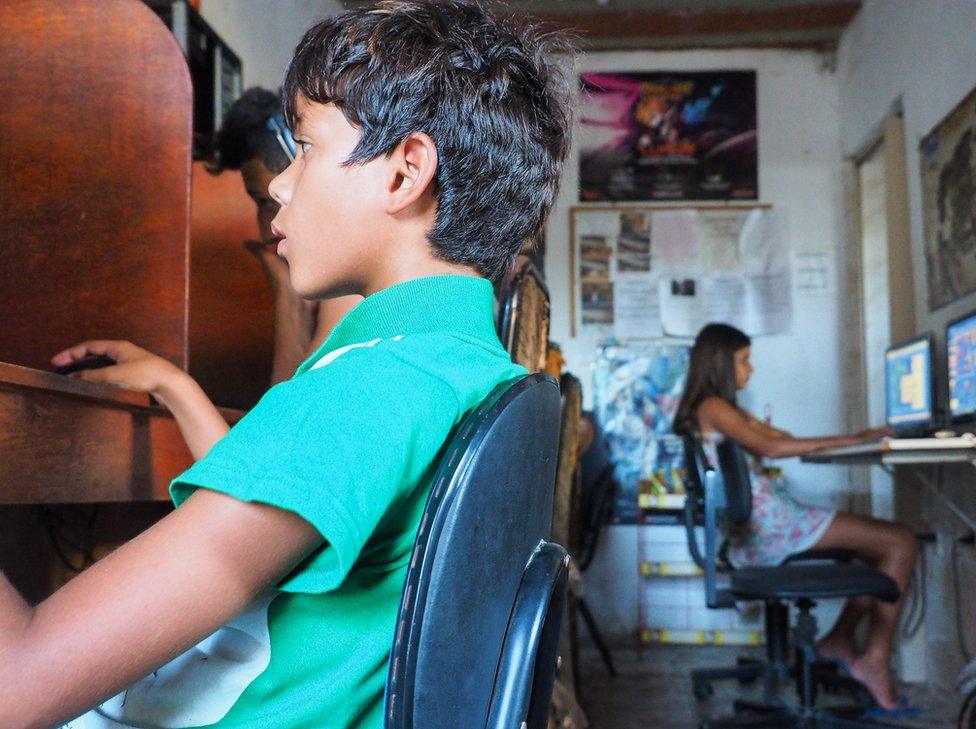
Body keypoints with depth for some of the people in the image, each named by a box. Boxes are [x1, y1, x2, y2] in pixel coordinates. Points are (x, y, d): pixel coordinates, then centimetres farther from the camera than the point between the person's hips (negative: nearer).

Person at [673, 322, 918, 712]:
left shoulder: (728, 408, 24)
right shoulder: (711, 406, -7)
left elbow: (780, 439, 20)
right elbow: (769, 448, -19)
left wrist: (855, 439, 11)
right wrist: (847, 440, -16)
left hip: (769, 515, 10)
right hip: (764, 522, -10)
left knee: (889, 544, 10)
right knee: (900, 542, -11)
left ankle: (839, 639, 12)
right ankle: (875, 661, -9)